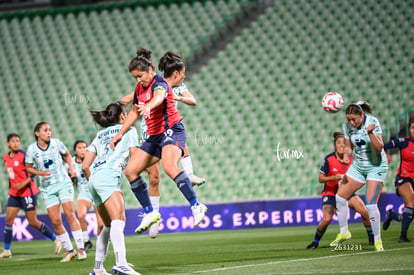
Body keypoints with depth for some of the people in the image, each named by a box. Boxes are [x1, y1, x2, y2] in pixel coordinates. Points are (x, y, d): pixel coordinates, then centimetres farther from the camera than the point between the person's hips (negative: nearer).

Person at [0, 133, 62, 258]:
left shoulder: (23, 156, -14)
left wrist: (23, 183, -22)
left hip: (27, 192, -7)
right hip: (14, 194, 7)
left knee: (33, 222, -2)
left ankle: (55, 239, 15)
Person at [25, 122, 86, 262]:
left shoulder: (56, 143, -2)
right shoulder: (32, 149, -3)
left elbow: (67, 154, 17)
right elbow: (28, 167, 8)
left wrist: (71, 167, 3)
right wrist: (39, 173, -10)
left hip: (63, 183, -1)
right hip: (47, 188, 1)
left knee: (69, 214, -14)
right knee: (56, 221, -5)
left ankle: (80, 248, -9)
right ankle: (69, 250, 9)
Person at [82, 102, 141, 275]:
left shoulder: (100, 135, 28)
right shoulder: (129, 130, 15)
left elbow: (85, 166, 22)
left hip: (94, 178, 7)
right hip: (108, 176, -7)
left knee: (109, 225, 17)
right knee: (118, 219, -23)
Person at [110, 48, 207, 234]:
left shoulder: (159, 83, -14)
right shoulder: (139, 89, 12)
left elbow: (159, 96, -39)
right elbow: (135, 112, 27)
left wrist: (148, 107, -61)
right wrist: (120, 134, 27)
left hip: (171, 130, -9)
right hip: (154, 136, 9)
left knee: (169, 167, -33)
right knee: (130, 170, 4)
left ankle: (196, 207, -31)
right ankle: (149, 213, 10)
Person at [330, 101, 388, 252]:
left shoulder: (372, 122, -21)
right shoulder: (347, 126, -6)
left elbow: (379, 148, -26)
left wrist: (370, 133, -41)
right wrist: (346, 156, -14)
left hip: (376, 166, -6)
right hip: (358, 166, 6)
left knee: (371, 204, -15)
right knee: (340, 196, 2)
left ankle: (377, 241, -1)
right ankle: (343, 232, 20)